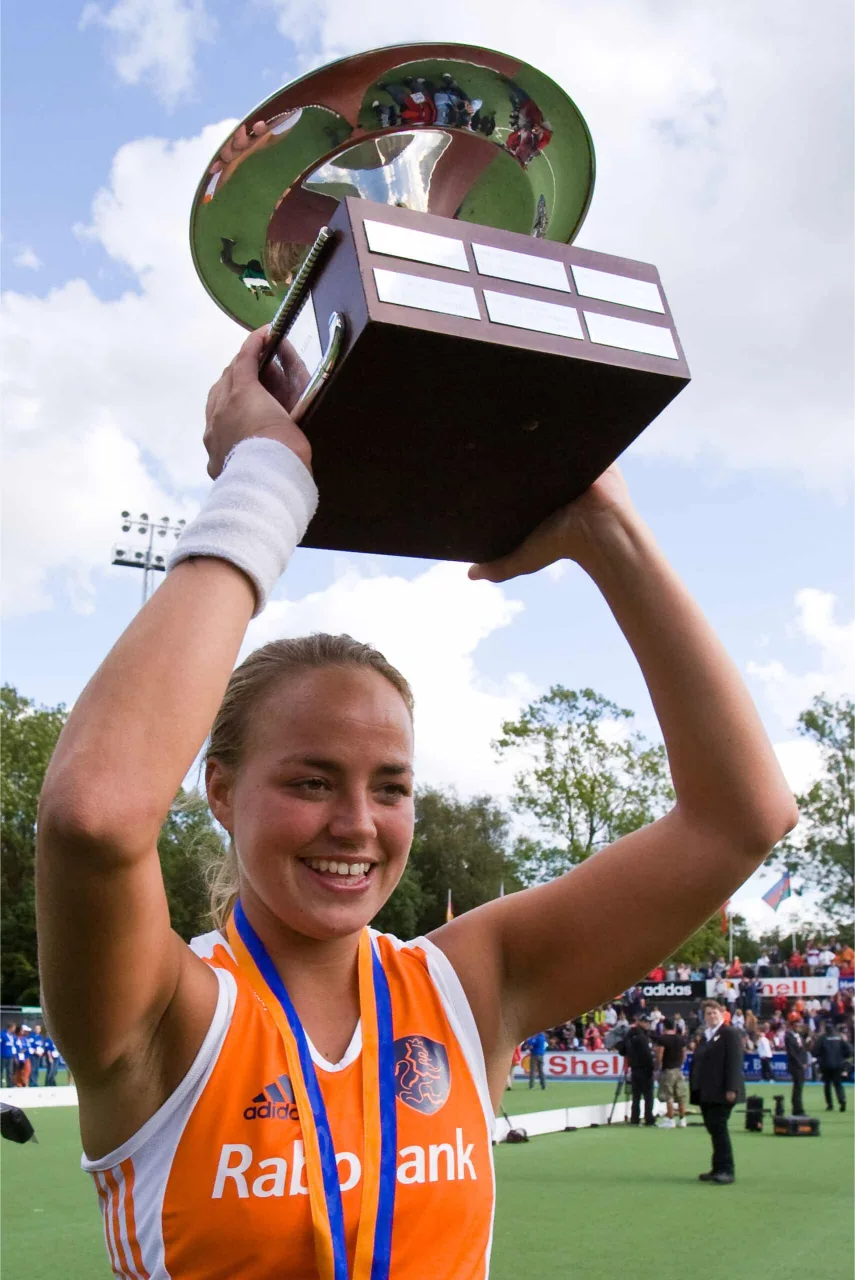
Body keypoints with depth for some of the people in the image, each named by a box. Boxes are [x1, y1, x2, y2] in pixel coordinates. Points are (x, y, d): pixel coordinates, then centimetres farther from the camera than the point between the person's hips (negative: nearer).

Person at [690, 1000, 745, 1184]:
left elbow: (734, 1063, -14)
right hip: (706, 1093, 7)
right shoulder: (704, 1036, 19)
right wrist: (696, 1089, 14)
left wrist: (731, 1089, -21)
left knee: (719, 1128, -9)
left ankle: (726, 1170, -4)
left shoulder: (730, 1034, -5)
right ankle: (718, 1169, 15)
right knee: (714, 1130, 9)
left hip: (721, 1092, -7)